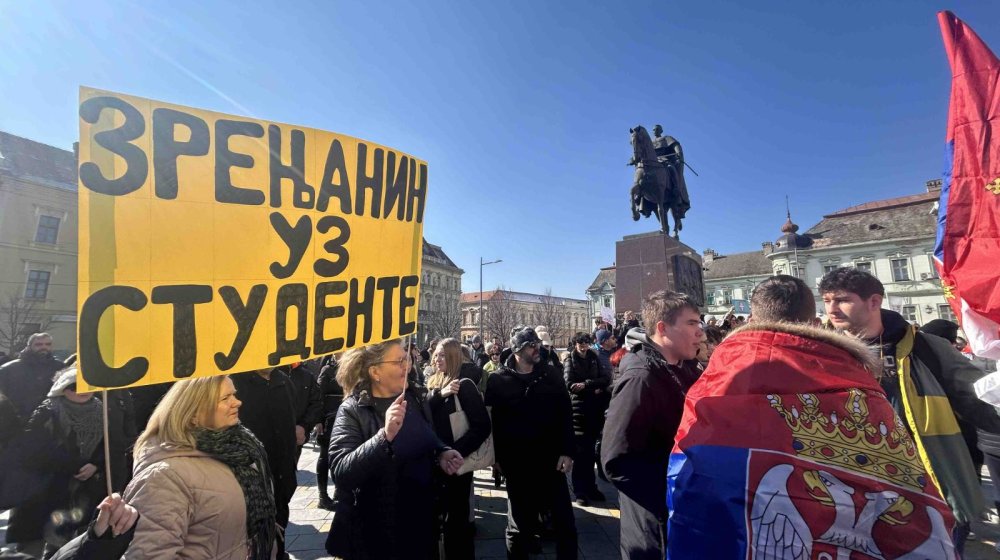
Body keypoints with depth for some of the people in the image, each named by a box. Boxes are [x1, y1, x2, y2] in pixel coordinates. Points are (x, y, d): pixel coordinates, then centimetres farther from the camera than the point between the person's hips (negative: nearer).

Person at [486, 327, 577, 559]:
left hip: (550, 458, 1)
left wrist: (566, 451, -6)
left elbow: (565, 414, 0)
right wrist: (497, 456, -3)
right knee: (519, 524, 16)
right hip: (516, 463, -1)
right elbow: (491, 420, -3)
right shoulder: (498, 380, -6)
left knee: (564, 521, 11)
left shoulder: (551, 374, -1)